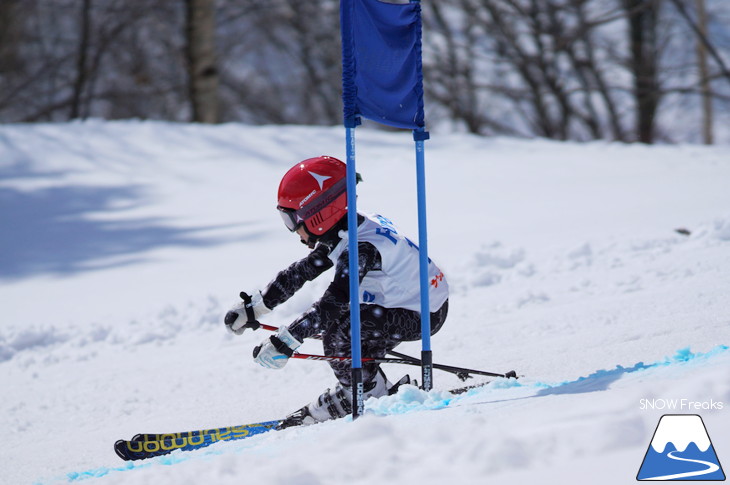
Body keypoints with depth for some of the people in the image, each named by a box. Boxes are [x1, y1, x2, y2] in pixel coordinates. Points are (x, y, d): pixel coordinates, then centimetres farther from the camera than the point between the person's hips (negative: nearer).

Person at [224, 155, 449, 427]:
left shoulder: (361, 249, -29)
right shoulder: (340, 234, 1)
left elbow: (332, 304, -37)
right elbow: (300, 273, 8)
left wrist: (284, 343, -41)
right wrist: (254, 307, 5)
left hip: (423, 315, -10)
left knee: (336, 329, -20)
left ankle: (370, 394, 2)